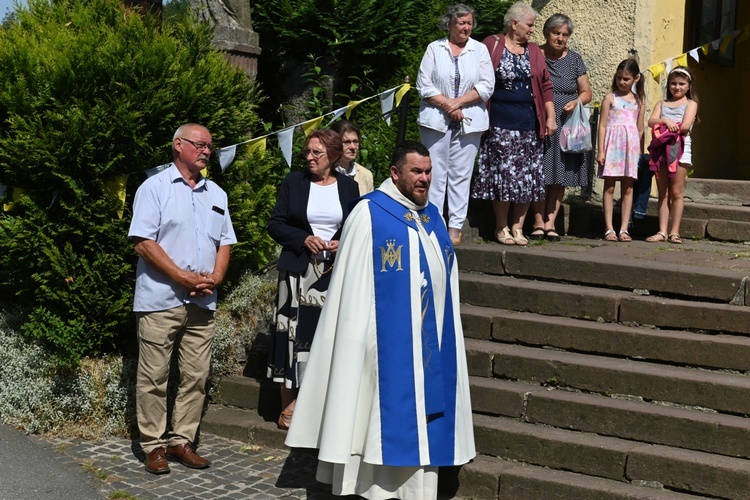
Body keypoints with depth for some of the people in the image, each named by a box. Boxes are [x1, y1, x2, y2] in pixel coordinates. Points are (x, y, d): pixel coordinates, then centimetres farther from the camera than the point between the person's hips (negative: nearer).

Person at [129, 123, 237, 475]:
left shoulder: (216, 194, 17)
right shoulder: (155, 188, -1)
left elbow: (224, 243, 16)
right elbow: (144, 243, -9)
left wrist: (214, 278, -3)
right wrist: (185, 279, -13)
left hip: (202, 302, 5)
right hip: (160, 299, -5)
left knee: (196, 376, 6)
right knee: (154, 377, -1)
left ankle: (181, 440, 16)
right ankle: (154, 445, 9)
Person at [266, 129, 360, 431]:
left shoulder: (349, 187, 7)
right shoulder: (294, 182, 5)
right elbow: (275, 224, 4)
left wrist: (343, 244, -8)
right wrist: (303, 239, -11)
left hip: (335, 272, 1)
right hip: (299, 271, -1)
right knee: (294, 333, -3)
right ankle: (289, 406, 6)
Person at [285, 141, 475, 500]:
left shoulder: (433, 216, 12)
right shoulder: (369, 213, -8)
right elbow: (353, 285, -9)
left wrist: (444, 334, 13)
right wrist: (359, 340, -14)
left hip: (429, 340, 6)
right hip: (388, 340, -6)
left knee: (422, 415, 10)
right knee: (386, 416, -2)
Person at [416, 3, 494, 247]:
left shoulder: (480, 50, 7)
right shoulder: (434, 49, 5)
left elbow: (486, 86, 0)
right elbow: (424, 85, 0)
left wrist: (459, 102, -11)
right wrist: (447, 105, -10)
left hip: (468, 122, 1)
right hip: (436, 119, -1)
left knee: (461, 174, 2)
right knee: (435, 173, -1)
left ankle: (456, 226, 6)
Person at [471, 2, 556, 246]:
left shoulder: (534, 52, 12)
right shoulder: (492, 45, -1)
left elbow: (545, 86, 11)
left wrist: (551, 117, 3)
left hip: (529, 124, 4)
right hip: (501, 123, -4)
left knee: (527, 178, 4)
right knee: (503, 174, -3)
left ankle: (518, 227, 14)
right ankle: (501, 228, 9)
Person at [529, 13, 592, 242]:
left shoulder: (574, 59, 8)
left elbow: (586, 92, 12)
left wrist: (576, 102, -10)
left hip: (566, 126, 3)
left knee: (560, 177, 3)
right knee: (540, 176, -5)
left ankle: (550, 223, 9)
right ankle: (539, 223, 1)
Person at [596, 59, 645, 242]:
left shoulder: (639, 100, 12)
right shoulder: (610, 98, 3)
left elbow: (640, 129, 14)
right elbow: (602, 125, -1)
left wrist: (640, 151, 11)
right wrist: (601, 150, -7)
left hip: (631, 145, 3)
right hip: (613, 144, -3)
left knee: (628, 188, 3)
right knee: (609, 187, -2)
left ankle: (624, 229, 6)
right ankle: (609, 229, -1)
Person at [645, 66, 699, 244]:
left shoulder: (690, 104, 9)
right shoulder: (661, 104, 18)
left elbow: (685, 126, -7)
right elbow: (651, 121, 1)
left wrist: (663, 128, -4)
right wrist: (665, 121, -17)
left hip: (680, 148, -3)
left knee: (676, 192, -4)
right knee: (663, 193, 2)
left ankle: (674, 232, -1)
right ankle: (662, 231, 2)